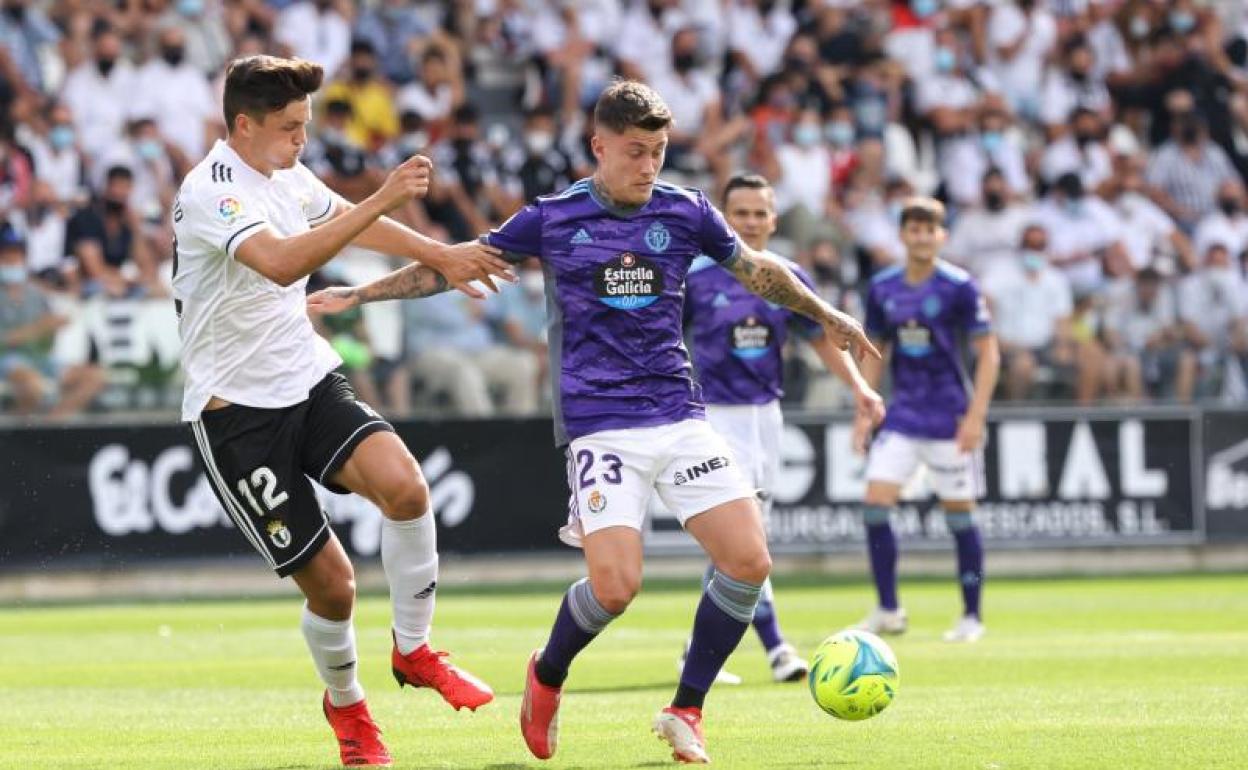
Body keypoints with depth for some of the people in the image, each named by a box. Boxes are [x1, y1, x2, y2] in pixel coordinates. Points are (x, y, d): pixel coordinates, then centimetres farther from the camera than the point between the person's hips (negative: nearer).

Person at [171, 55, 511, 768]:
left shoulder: (288, 175, 7)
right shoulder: (211, 191, -19)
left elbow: (351, 222, 28)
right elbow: (282, 261, -37)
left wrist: (442, 255, 29)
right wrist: (383, 199, -40)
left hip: (310, 379, 6)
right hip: (237, 408, -6)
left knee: (403, 484, -23)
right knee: (331, 581, -7)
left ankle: (414, 649, -3)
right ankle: (346, 704, 23)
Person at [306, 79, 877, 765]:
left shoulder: (685, 212, 6)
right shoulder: (552, 219, 0)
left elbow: (754, 268, 21)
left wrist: (823, 313, 21)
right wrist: (357, 295, 6)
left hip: (680, 417, 4)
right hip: (600, 425, -4)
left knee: (749, 561, -10)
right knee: (614, 585, -19)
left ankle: (686, 711, 7)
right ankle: (546, 677, 13)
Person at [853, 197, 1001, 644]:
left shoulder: (959, 287, -8)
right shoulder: (882, 288, 6)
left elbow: (988, 354, -6)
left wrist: (976, 415, -13)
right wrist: (864, 412, 8)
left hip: (949, 418, -4)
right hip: (902, 414, 4)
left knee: (959, 514, 1)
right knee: (875, 503, -7)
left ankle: (972, 617, 11)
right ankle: (888, 611, 3)